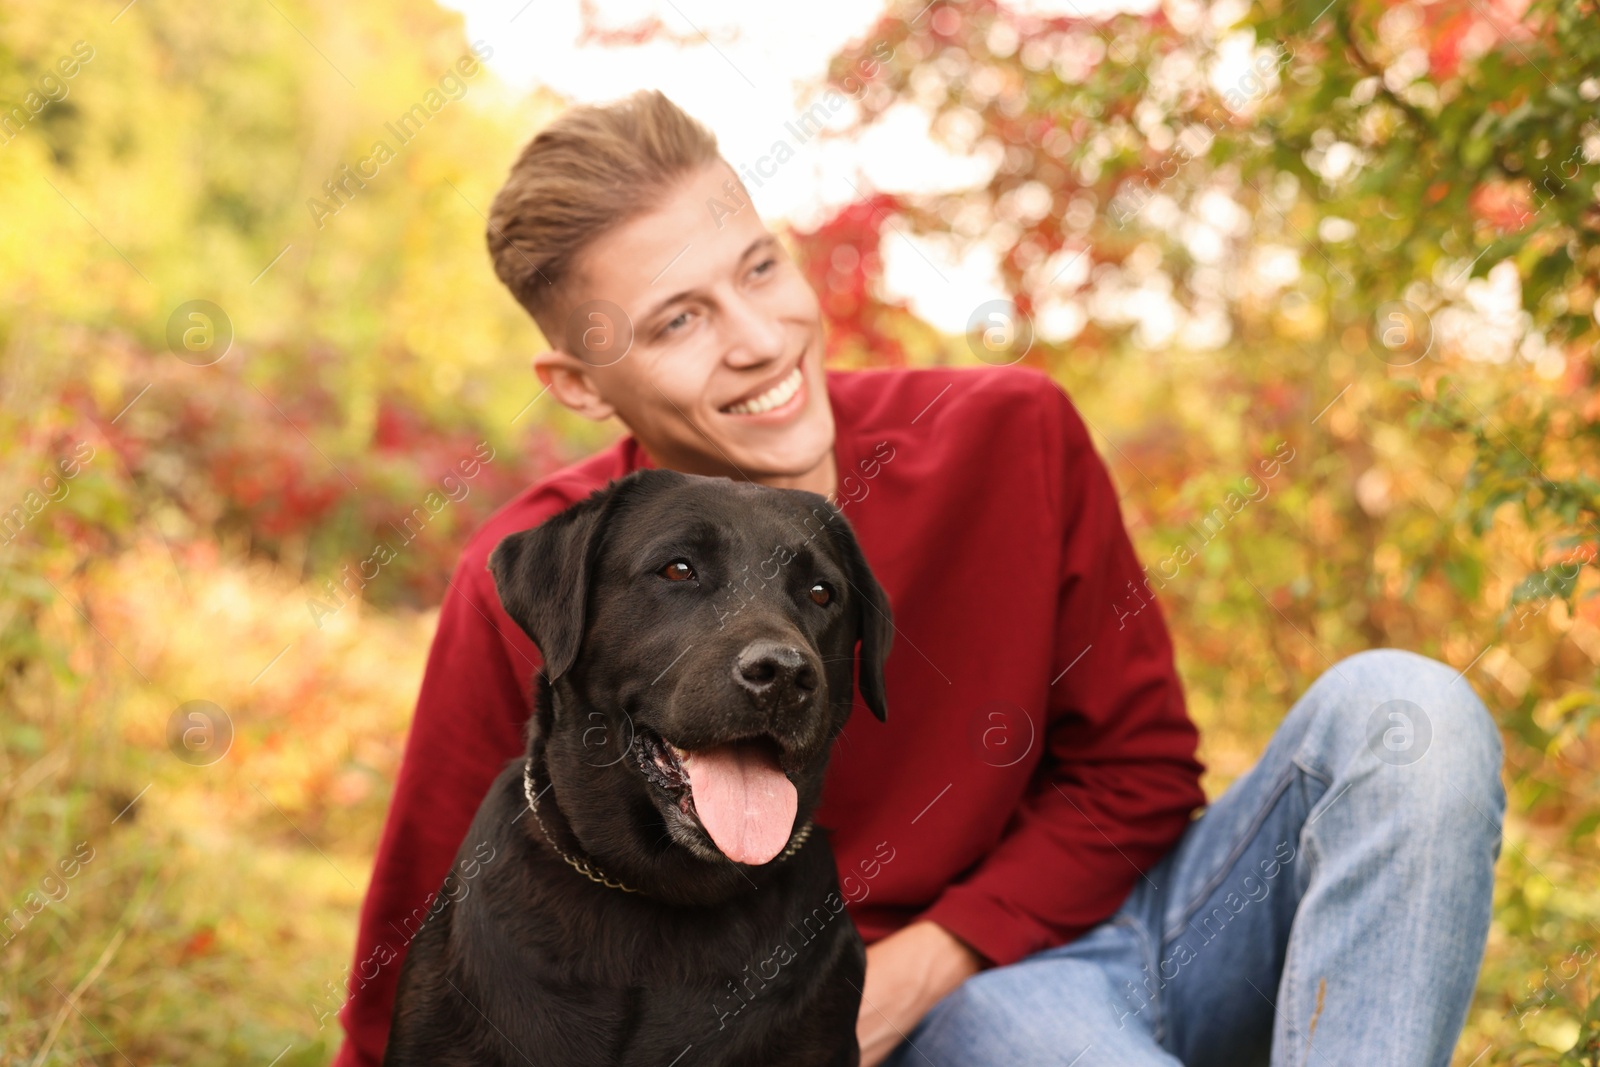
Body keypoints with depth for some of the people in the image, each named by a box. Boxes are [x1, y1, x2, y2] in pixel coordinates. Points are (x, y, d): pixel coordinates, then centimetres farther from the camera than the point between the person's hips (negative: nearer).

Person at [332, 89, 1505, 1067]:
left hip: (1112, 908, 4)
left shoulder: (1011, 436, -9)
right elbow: (422, 956, -3)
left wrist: (914, 967, -11)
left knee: (1398, 710, -22)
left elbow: (1141, 763, 2)